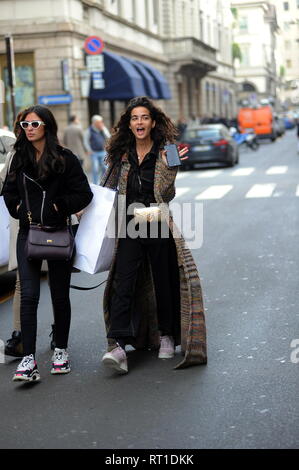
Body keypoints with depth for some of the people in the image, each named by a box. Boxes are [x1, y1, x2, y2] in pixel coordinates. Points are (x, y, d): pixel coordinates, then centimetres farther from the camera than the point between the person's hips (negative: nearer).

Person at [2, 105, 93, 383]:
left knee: (60, 295, 9)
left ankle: (61, 350, 25)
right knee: (28, 295, -8)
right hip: (28, 233, 2)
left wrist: (57, 208, -9)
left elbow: (83, 194, -5)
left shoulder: (65, 158, -3)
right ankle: (28, 359, -9)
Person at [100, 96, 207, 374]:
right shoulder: (120, 153, 7)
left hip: (158, 225, -1)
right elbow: (107, 189, 18)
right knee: (123, 283, -11)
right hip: (128, 225, 1)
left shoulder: (165, 152, -1)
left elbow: (166, 195, -9)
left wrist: (171, 168, -21)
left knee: (163, 281, 11)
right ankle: (117, 346, -18)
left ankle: (166, 335, 30)